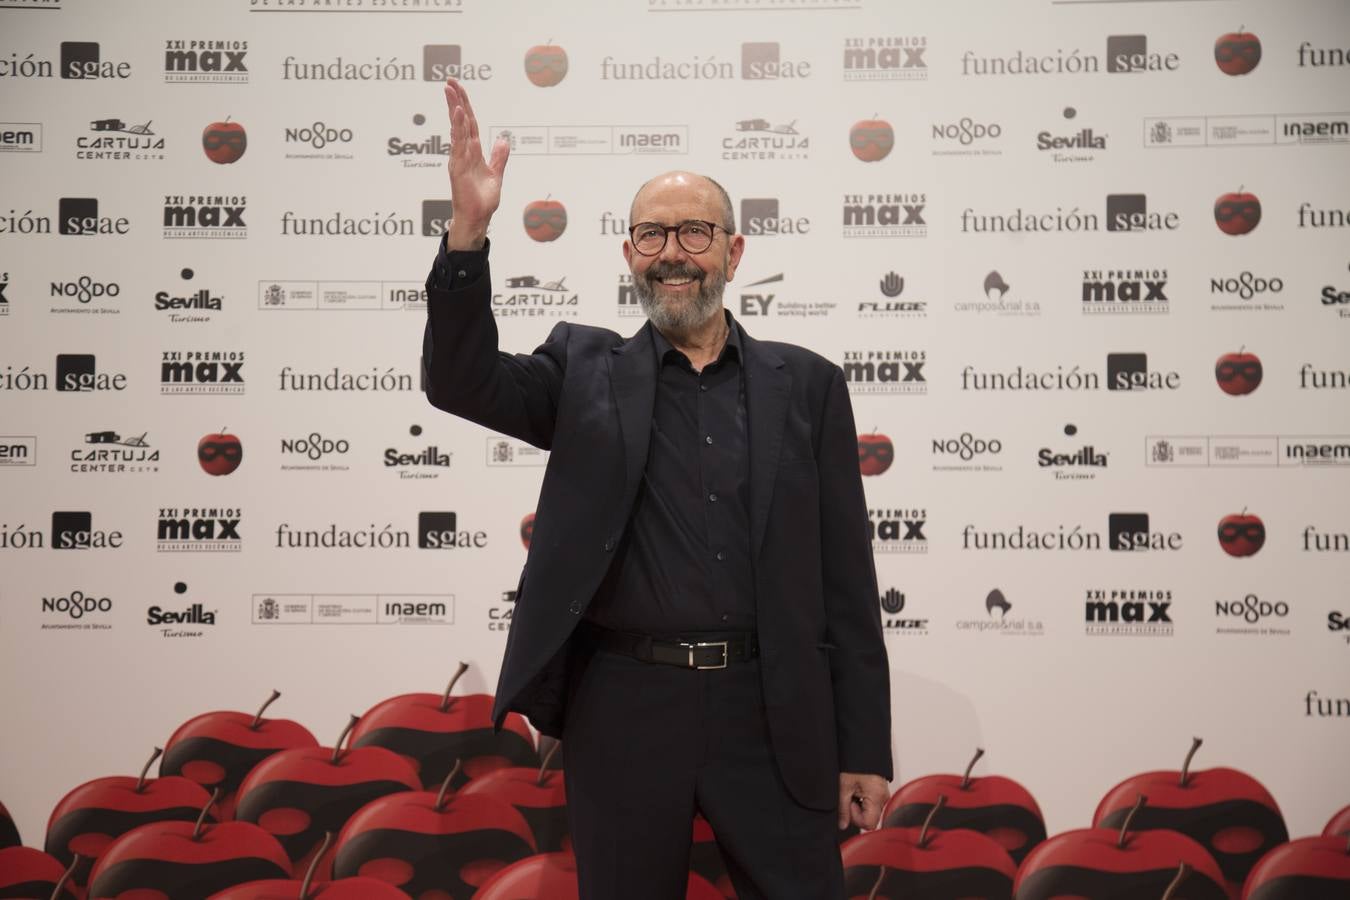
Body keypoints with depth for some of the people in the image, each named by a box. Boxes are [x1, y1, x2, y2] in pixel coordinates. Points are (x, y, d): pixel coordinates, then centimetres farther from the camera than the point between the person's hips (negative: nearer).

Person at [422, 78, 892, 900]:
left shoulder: (807, 386, 6)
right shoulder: (587, 371, 7)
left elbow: (846, 579, 4)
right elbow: (462, 380, -9)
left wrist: (865, 748, 1)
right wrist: (470, 230, -23)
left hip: (773, 714, 0)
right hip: (624, 709, 0)